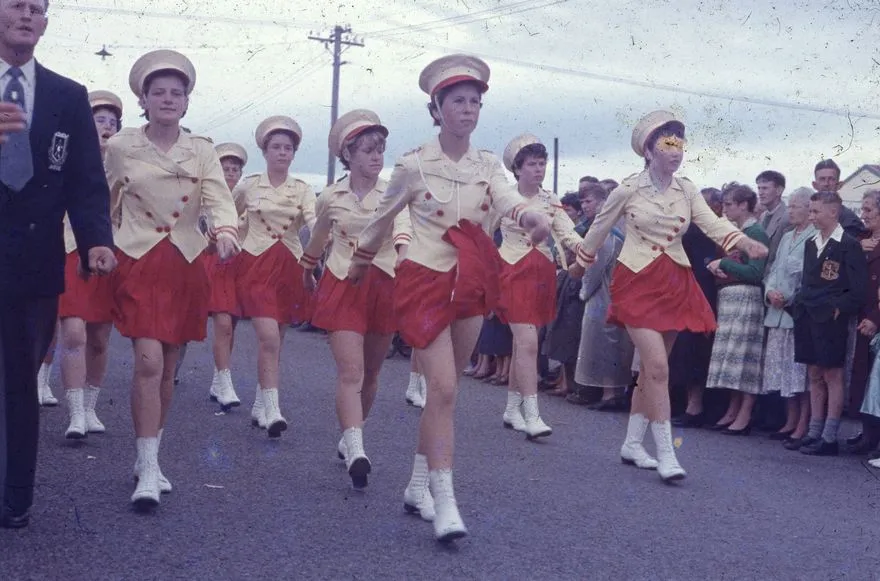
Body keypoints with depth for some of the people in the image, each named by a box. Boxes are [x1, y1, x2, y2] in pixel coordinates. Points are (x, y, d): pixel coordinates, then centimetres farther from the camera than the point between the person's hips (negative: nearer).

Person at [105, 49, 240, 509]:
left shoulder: (202, 152, 2)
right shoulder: (119, 147, 0)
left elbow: (219, 199, -12)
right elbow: (106, 203, 12)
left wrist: (225, 232, -31)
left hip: (186, 265, 2)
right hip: (138, 262, -2)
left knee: (167, 367, 10)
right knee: (148, 362, -16)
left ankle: (148, 457, 25)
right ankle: (148, 471, -11)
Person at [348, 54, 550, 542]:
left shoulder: (487, 166, 3)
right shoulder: (413, 165, -6)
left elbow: (506, 199, -19)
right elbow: (382, 219, 9)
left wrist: (531, 217, -41)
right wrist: (360, 263, 21)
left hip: (471, 283, 5)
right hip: (425, 281, -4)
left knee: (444, 388, 11)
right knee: (444, 389, -15)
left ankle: (418, 486, 25)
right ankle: (444, 502, -13)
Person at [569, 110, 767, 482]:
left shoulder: (687, 191, 5)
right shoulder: (628, 189, -6)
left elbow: (713, 224, -7)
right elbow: (600, 228, 6)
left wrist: (745, 243, -25)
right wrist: (581, 264, 17)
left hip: (674, 284, 5)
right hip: (638, 282, -5)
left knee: (650, 367, 10)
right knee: (658, 366, -14)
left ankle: (632, 444, 22)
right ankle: (665, 455, -10)